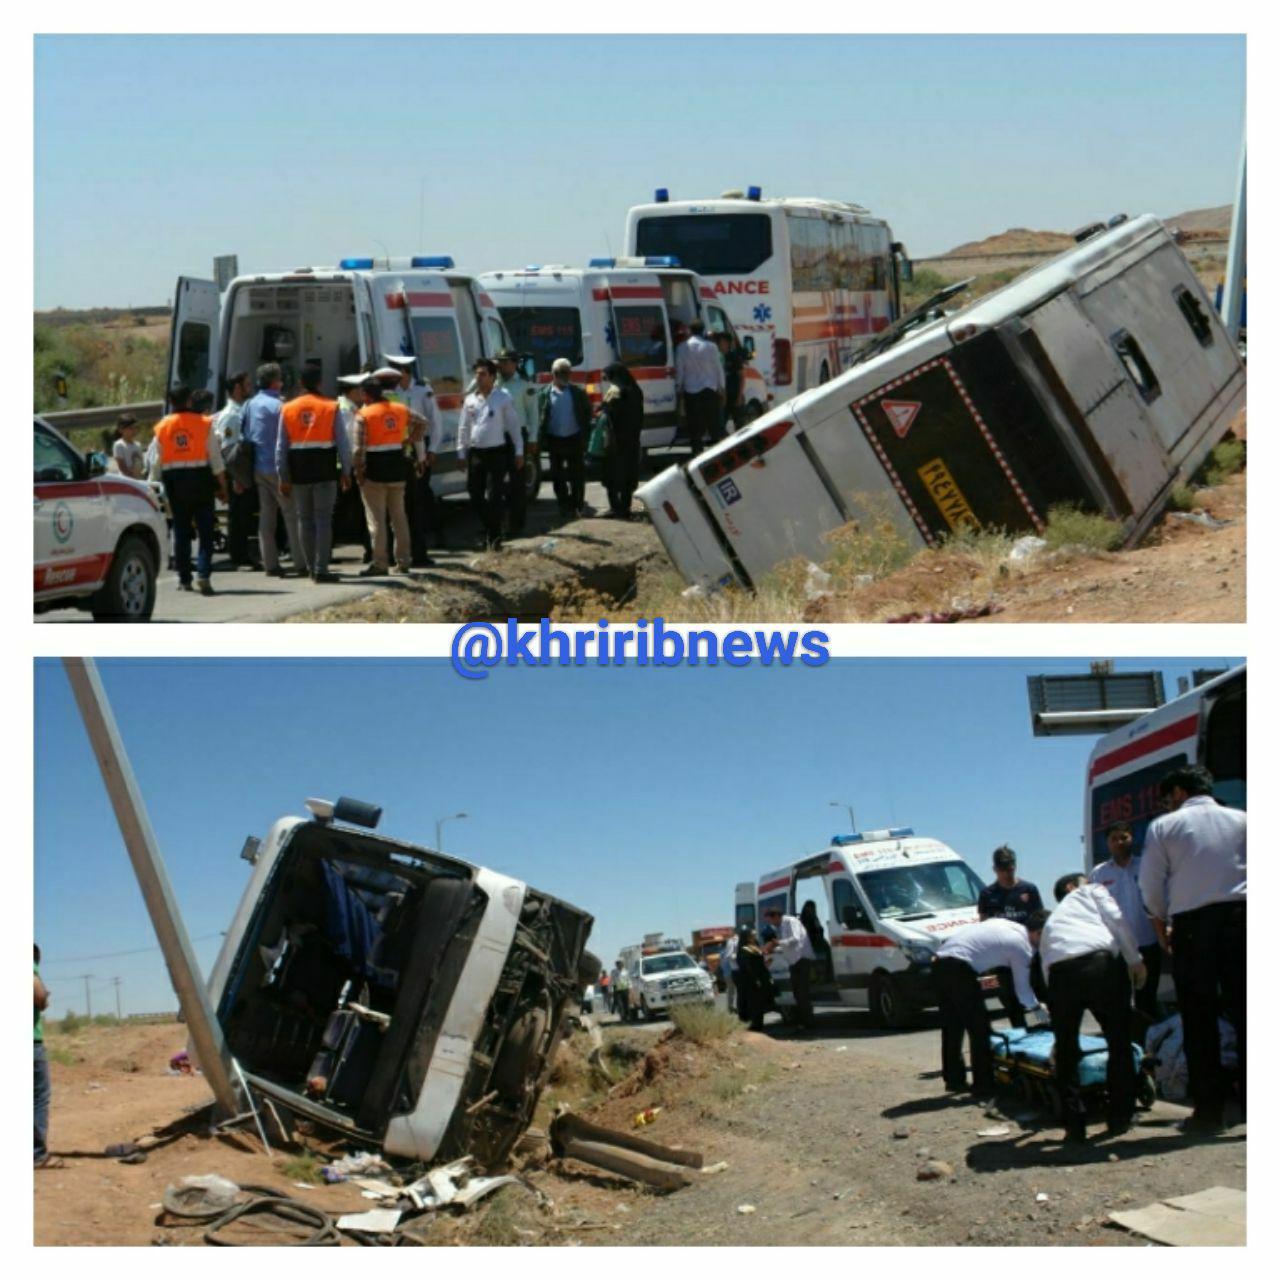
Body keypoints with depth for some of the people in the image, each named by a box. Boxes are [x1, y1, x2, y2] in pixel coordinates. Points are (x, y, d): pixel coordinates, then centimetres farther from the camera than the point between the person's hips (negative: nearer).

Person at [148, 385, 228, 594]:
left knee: (181, 530, 10)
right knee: (205, 530, -2)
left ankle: (184, 579, 13)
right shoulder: (204, 424, -4)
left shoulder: (162, 428, 3)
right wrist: (222, 485, 3)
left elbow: (155, 462, 4)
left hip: (174, 481, 3)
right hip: (200, 480, -2)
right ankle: (203, 573, -18)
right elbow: (215, 458, -3)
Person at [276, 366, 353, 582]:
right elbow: (343, 442, -3)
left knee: (305, 520, 13)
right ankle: (321, 570, -4)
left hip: (299, 471, 2)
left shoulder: (287, 409, 3)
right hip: (325, 471, -2)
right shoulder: (331, 407, -4)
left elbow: (281, 446, 4)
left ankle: (310, 566, 16)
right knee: (324, 520, 0)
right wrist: (346, 471, 5)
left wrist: (283, 477, 10)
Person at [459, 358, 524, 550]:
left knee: (494, 497, -8)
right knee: (476, 496, 6)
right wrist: (462, 453, 11)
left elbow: (514, 426, 0)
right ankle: (490, 531, 24)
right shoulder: (470, 400, 10)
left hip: (497, 453, -5)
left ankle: (494, 537, 2)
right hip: (475, 453, 5)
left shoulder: (503, 399, -2)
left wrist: (519, 452, -3)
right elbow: (464, 428, 15)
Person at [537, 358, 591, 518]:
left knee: (577, 475, 1)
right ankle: (564, 506, 16)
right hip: (555, 439, 1)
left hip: (574, 439, -1)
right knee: (558, 476, 6)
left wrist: (585, 436, -5)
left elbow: (587, 413, 5)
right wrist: (542, 439, -7)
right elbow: (541, 419, 2)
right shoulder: (545, 394, 2)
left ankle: (578, 505, 12)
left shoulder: (578, 392, 3)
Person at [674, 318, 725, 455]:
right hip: (710, 390, 0)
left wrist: (679, 389, 10)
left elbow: (679, 370, -1)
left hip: (691, 391, 0)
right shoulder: (710, 347, -4)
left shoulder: (682, 348, -3)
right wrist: (721, 388, 9)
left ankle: (697, 452, 1)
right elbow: (718, 369, 0)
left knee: (694, 424, 4)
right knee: (714, 423, 6)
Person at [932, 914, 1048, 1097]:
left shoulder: (1005, 924, 19)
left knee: (952, 1026, 18)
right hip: (959, 967, -9)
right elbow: (1022, 989, 7)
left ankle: (953, 1079, 27)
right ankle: (984, 1085, 2)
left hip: (940, 960, 9)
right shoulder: (1022, 947, -3)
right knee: (979, 1027, 0)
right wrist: (1038, 1008, 24)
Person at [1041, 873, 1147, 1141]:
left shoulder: (1050, 921, 39)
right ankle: (1120, 1117, 16)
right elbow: (1116, 920, 7)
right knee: (1119, 1041, 13)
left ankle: (1074, 1124, 14)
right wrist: (1135, 960, 7)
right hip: (1099, 962, -3)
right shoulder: (1091, 892, 28)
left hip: (1060, 972, 3)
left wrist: (1056, 1023, 42)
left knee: (1066, 1050, 16)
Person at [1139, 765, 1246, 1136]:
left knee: (1199, 1021, 4)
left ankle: (1209, 1111, 3)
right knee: (1243, 1012, 3)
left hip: (1192, 925, -2)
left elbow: (1150, 886, 4)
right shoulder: (1240, 821, 9)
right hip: (1239, 917, 2)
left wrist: (1162, 924, 18)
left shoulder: (1164, 826, 4)